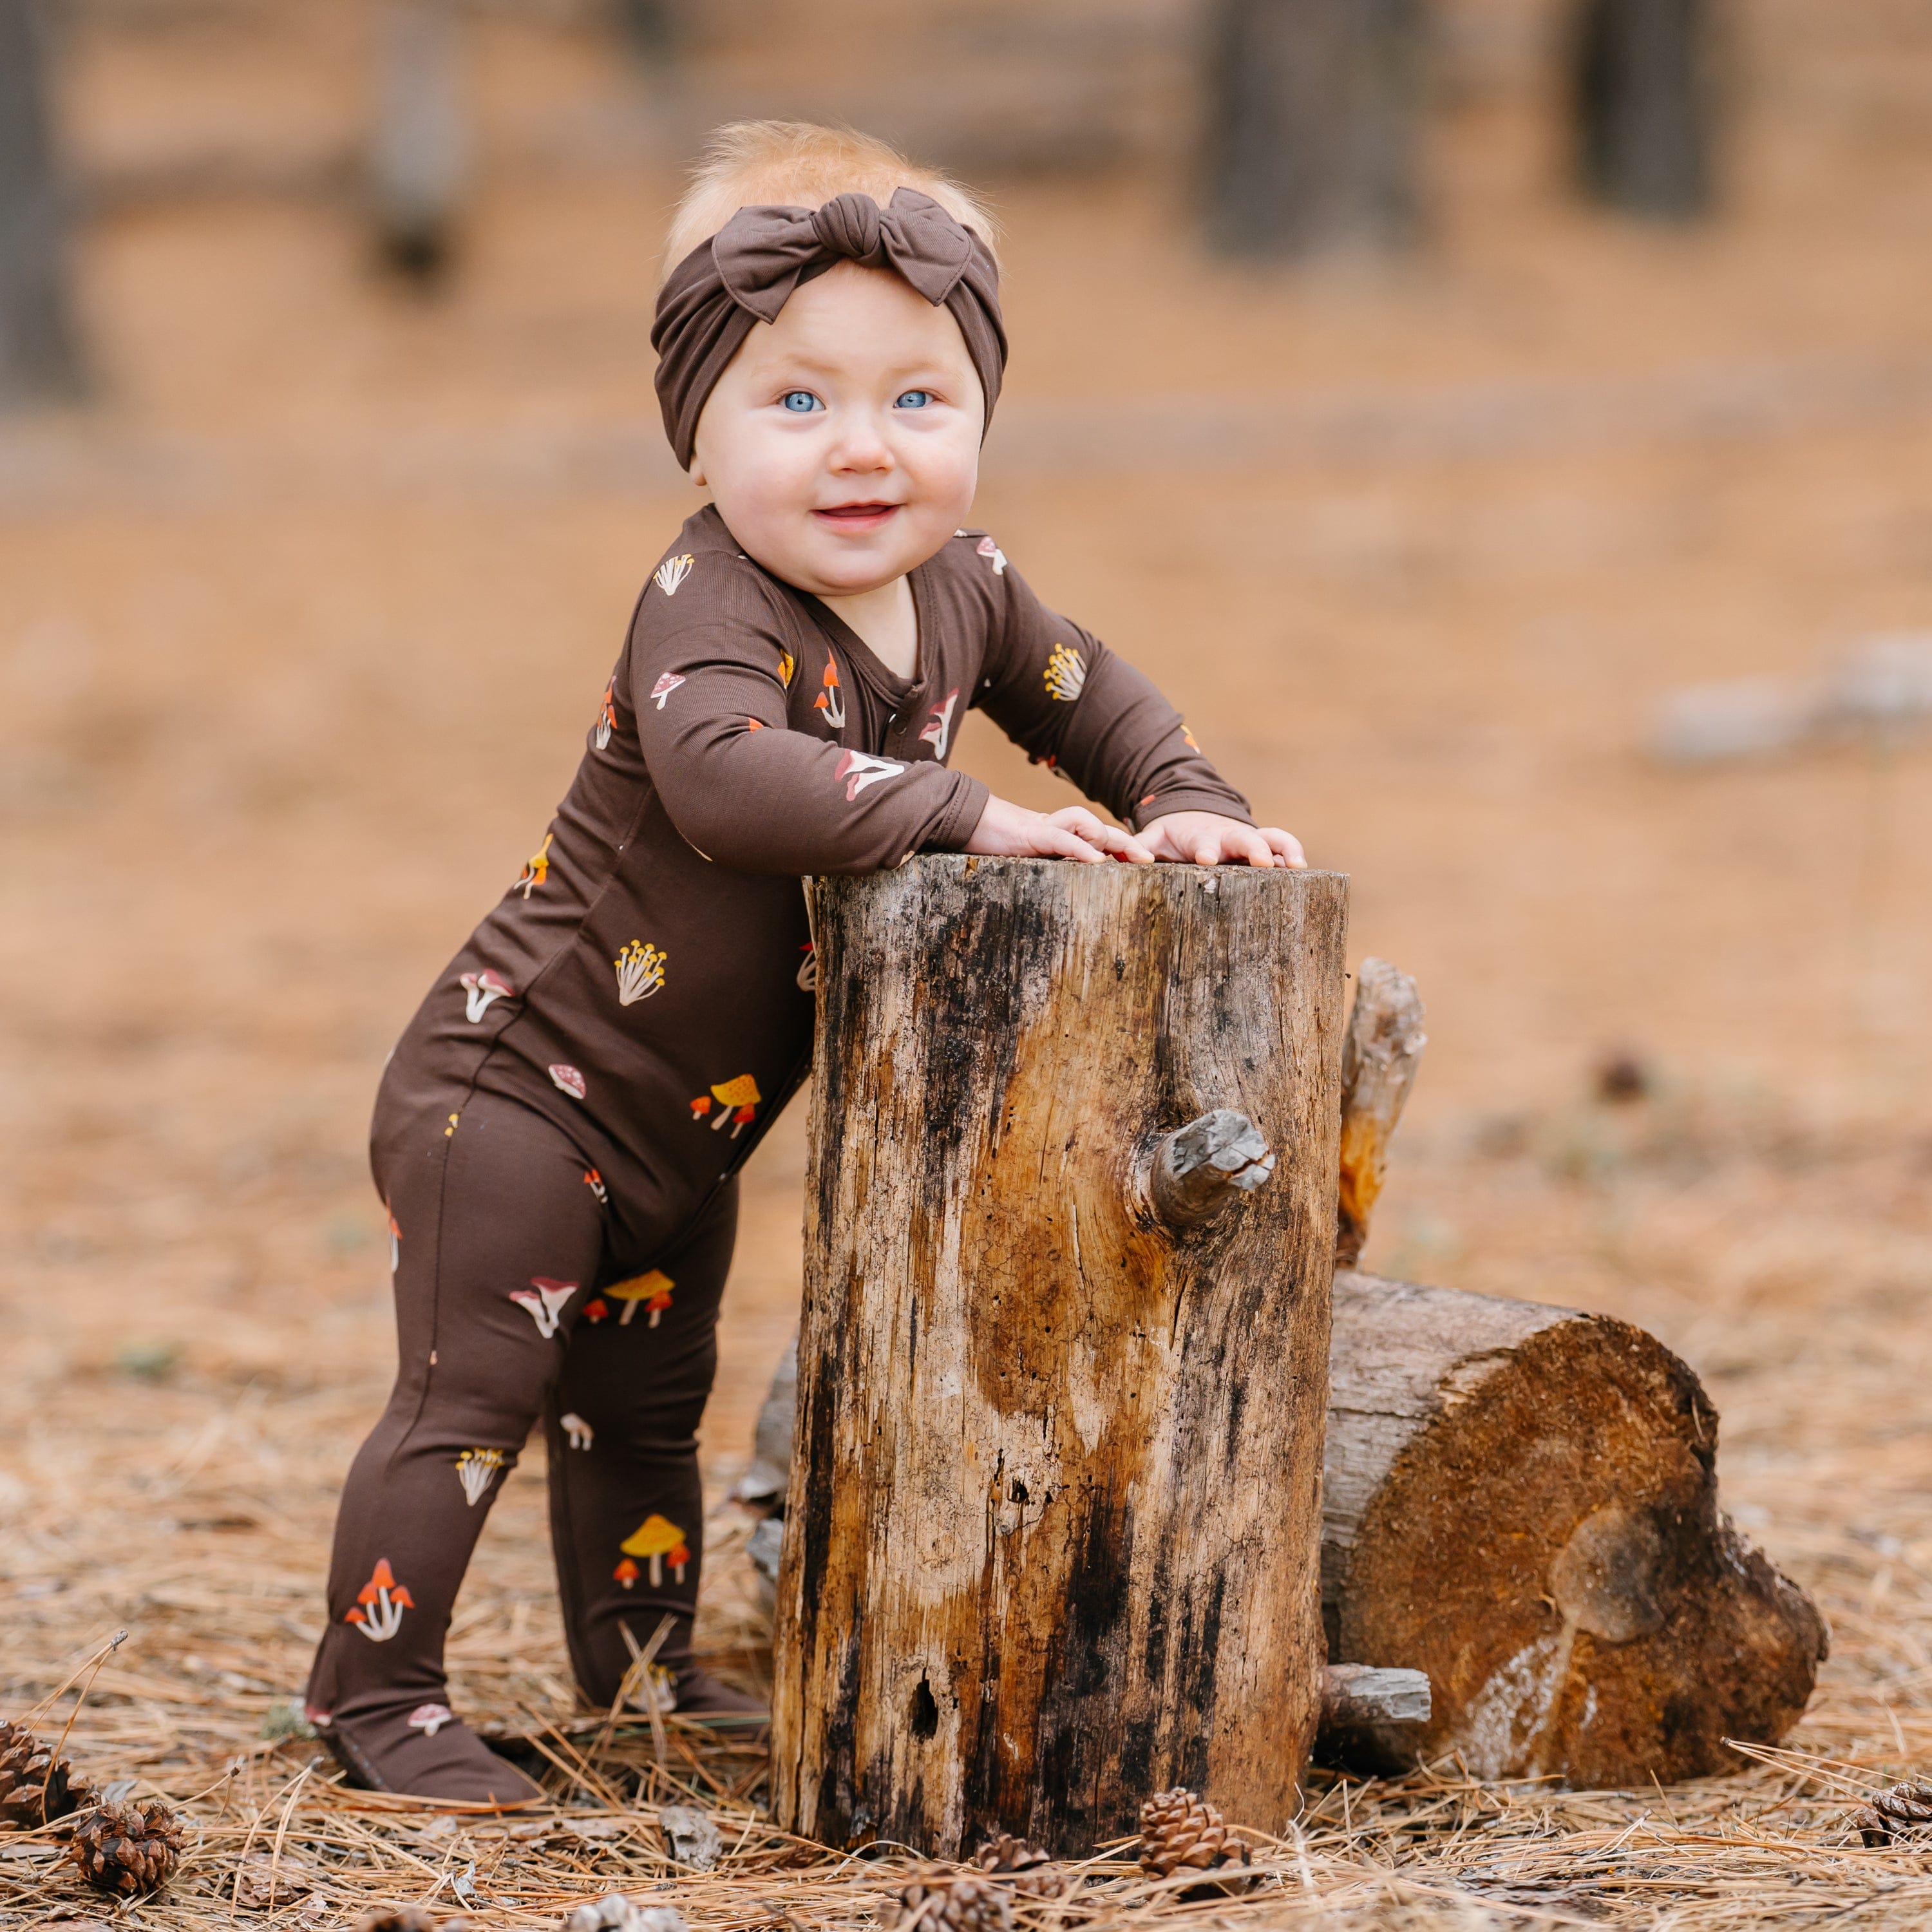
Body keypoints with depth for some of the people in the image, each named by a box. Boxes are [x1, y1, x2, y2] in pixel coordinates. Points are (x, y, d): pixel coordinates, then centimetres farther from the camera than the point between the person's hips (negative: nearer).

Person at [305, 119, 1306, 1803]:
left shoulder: (963, 591, -4)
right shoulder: (710, 607, -29)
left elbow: (1093, 698, 13)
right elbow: (721, 774, -49)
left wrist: (1186, 805, -6)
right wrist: (967, 816, -47)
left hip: (685, 1132, 8)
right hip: (517, 1084, -8)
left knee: (650, 1400, 22)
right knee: (474, 1391, -5)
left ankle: (642, 1667, 37)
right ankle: (373, 1685, 8)